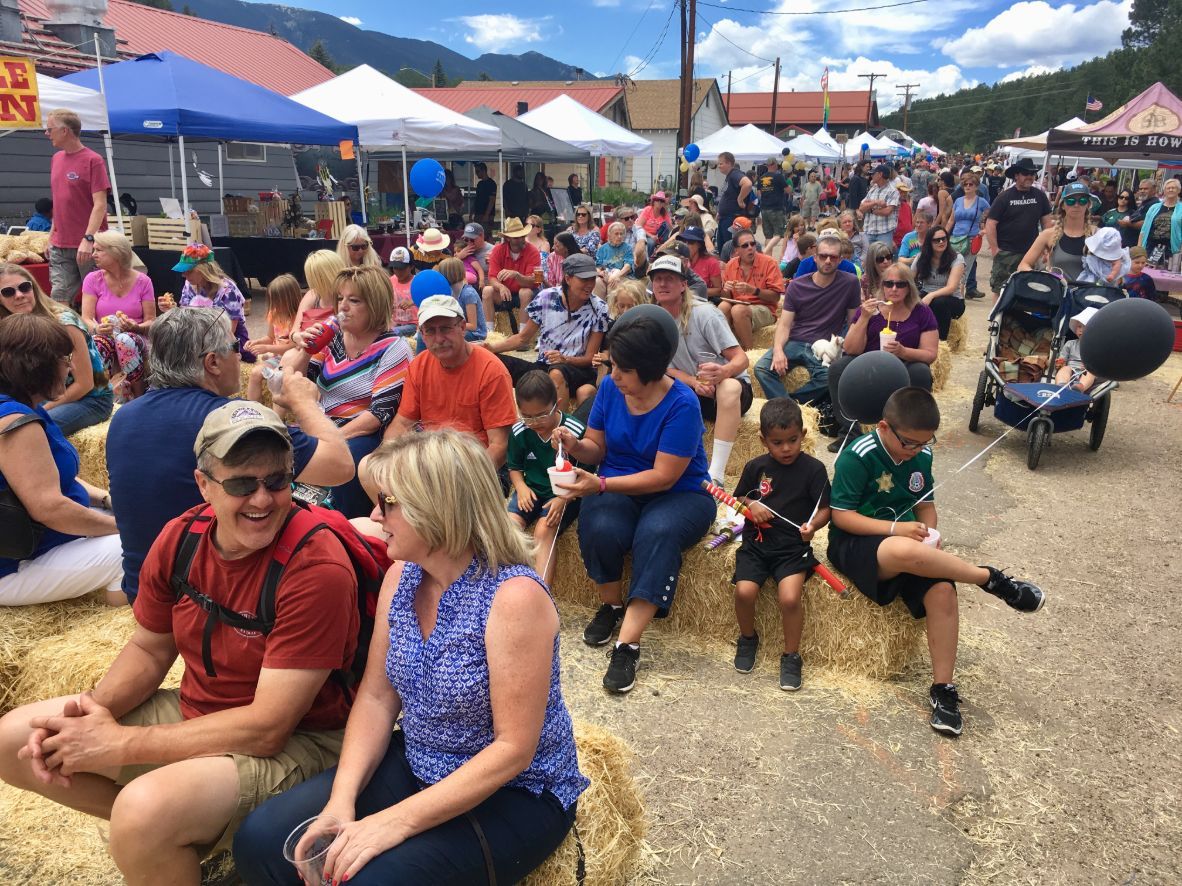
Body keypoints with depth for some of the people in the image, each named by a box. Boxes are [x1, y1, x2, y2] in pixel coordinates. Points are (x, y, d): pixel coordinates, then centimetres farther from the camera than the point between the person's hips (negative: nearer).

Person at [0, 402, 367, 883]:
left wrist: (117, 745, -21)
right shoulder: (181, 537, -6)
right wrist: (93, 709, -10)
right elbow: (149, 648, 10)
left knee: (145, 811, -33)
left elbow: (266, 728, -26)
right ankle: (165, 834, 13)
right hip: (193, 713, 8)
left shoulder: (317, 568, -27)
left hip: (292, 744, -7)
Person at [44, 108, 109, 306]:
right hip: (60, 245, 7)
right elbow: (59, 202, 20)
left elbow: (100, 205, -14)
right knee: (59, 298, 4)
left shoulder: (93, 160, -8)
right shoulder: (56, 159, 13)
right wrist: (52, 235, 17)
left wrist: (88, 239, -22)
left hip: (87, 246, -6)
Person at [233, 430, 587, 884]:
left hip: (515, 794, -6)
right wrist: (341, 799, -13)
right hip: (417, 767, 7)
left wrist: (398, 822, -25)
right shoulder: (402, 575, -3)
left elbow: (514, 748, -24)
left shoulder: (514, 597, -26)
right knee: (261, 841, -6)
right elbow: (377, 697, 1)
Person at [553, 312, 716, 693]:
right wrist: (577, 446, -17)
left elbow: (663, 477, -21)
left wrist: (601, 485, -27)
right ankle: (610, 605, -1)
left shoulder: (682, 404, -19)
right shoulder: (610, 387, -4)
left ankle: (627, 645, -30)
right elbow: (598, 447, 6)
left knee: (657, 533, -37)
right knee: (599, 527, -30)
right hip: (619, 488, 4)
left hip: (679, 494, -3)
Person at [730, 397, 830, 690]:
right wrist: (750, 505, -6)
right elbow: (739, 497, 17)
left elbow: (824, 510, -3)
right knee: (744, 591, -19)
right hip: (756, 542, 2)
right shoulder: (755, 467, 5)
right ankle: (748, 638, 14)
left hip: (793, 547, -2)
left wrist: (812, 525, -25)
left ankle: (791, 655, 3)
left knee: (790, 598, -23)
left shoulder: (813, 469, -3)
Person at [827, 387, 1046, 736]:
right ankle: (992, 580, -17)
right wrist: (895, 529, -25)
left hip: (907, 541, 6)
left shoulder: (921, 454, 3)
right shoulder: (857, 457, -16)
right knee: (906, 552, -39)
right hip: (855, 542, -6)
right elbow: (841, 515, -16)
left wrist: (931, 536, -7)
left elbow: (926, 504, 14)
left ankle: (942, 688, -12)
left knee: (942, 590, -23)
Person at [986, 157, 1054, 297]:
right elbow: (990, 224, -7)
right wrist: (995, 249, -11)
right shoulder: (1004, 197, -4)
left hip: (1031, 253, 4)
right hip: (1006, 253, -3)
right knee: (1000, 290, -1)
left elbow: (1047, 222, 10)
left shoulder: (1039, 196, 6)